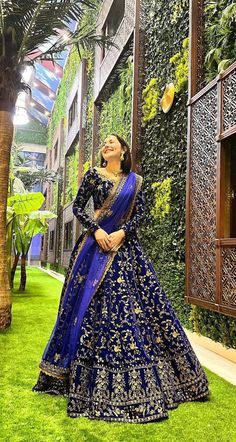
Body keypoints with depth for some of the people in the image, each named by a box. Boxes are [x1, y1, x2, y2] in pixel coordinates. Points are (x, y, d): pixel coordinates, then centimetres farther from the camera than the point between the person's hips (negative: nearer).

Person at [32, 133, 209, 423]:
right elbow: (77, 207, 3)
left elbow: (140, 213, 6)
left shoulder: (134, 181, 11)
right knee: (92, 303, -1)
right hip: (97, 243, -1)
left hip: (126, 245, 2)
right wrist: (96, 230, -11)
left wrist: (122, 233, -11)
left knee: (131, 301, 0)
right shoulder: (93, 175, 6)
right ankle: (90, 380, 13)